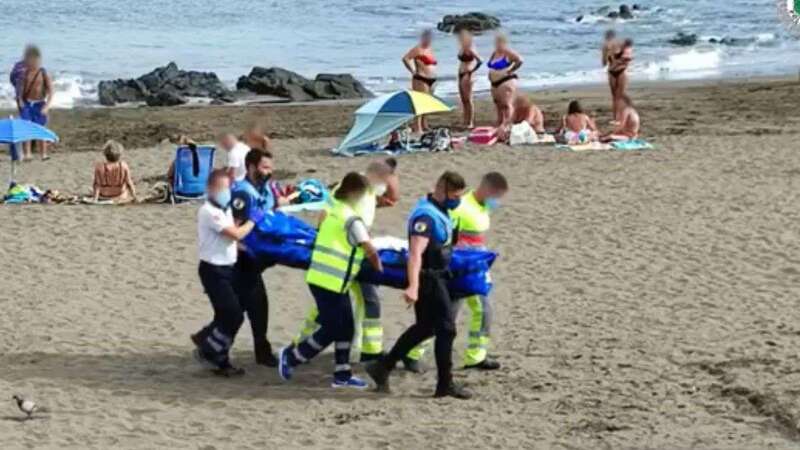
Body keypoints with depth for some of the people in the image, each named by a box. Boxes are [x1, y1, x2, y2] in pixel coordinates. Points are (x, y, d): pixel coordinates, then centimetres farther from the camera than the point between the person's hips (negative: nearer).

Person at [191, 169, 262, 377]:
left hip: (225, 268, 9)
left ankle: (220, 361, 20)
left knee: (226, 316, 12)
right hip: (213, 270, -9)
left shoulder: (225, 209, 13)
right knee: (234, 315, -8)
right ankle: (208, 351, 5)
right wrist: (252, 220, -8)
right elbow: (236, 234, -21)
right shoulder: (209, 212, -18)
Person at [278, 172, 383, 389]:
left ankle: (342, 374, 16)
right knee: (331, 330, 0)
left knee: (345, 328, 12)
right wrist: (377, 266, 1)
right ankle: (291, 356, 10)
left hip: (321, 277, 9)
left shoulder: (332, 211, 10)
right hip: (330, 282, -9)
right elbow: (370, 251, -19)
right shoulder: (351, 219, -15)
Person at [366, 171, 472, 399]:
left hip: (439, 277, 10)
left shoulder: (441, 212, 10)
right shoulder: (426, 215, -22)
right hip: (429, 279, -10)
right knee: (446, 329, -6)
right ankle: (445, 384, 1)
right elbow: (415, 254, -32)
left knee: (425, 327, 16)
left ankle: (383, 367, 23)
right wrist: (413, 287, -40)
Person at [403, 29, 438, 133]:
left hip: (431, 80, 9)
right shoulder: (418, 49, -9)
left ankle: (424, 126, 21)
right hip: (421, 79, -9)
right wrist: (413, 71, -14)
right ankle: (417, 128, -13)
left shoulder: (430, 49, 17)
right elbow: (405, 58, -17)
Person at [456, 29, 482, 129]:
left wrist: (471, 72, -19)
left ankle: (471, 123, -5)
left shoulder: (470, 50, -14)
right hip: (461, 74, 9)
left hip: (467, 75, -9)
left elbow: (479, 61, -21)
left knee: (468, 99, -7)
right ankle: (466, 121, 16)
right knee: (463, 99, 11)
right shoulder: (462, 49, 11)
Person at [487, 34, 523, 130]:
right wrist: (490, 75, 12)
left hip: (506, 81, -10)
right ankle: (499, 126, 19)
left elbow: (519, 60, -23)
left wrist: (510, 71, -17)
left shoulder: (508, 53, -11)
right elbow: (491, 67, 30)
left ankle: (507, 125, -16)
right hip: (495, 83, 10)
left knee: (507, 104, -12)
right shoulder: (494, 54, 15)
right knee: (498, 105, 13)